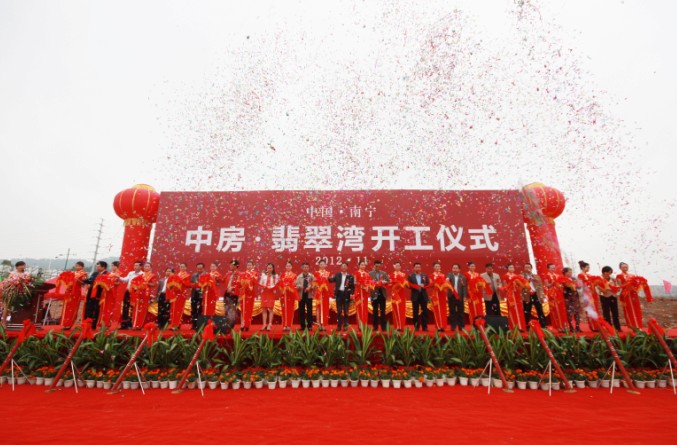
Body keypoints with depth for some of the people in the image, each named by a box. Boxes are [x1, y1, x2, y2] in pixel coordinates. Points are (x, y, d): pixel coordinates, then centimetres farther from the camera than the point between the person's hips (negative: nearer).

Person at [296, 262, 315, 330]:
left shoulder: (311, 276, 4)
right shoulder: (299, 277, 5)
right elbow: (297, 286, 0)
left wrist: (310, 287, -19)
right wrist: (299, 287, -21)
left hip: (309, 295, -1)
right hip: (301, 295, 1)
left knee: (309, 310, 0)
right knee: (301, 311, 5)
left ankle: (309, 325, 8)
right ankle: (302, 326, 14)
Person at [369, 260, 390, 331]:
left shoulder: (384, 273, 11)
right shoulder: (370, 274, 3)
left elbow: (388, 281, 5)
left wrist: (384, 282, -15)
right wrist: (374, 284, -21)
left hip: (382, 293, 2)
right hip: (374, 294, -2)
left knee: (383, 311, 4)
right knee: (375, 311, 4)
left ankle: (383, 326, 10)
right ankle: (375, 326, 12)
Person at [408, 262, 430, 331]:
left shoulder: (425, 276, 9)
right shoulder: (410, 276, 2)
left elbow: (428, 284, 1)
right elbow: (409, 285, -7)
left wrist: (423, 285, -17)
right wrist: (417, 286, -16)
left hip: (423, 295, 2)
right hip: (415, 296, -2)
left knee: (424, 311, 3)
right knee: (416, 312, 3)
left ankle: (424, 327, 9)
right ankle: (416, 327, 10)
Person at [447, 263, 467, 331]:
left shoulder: (463, 277, 2)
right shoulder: (450, 275, 5)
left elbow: (465, 287, -1)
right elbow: (448, 278, -19)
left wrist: (464, 297, -7)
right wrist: (447, 279, -43)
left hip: (460, 297, -1)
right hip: (451, 296, 1)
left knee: (460, 312, 5)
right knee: (452, 312, 5)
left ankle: (461, 326, 13)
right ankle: (453, 326, 12)